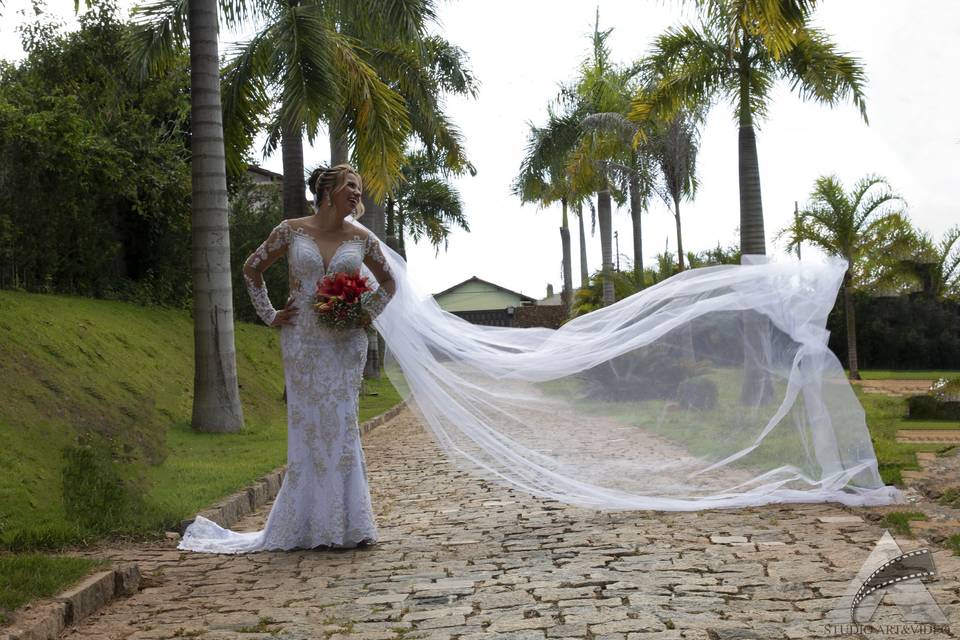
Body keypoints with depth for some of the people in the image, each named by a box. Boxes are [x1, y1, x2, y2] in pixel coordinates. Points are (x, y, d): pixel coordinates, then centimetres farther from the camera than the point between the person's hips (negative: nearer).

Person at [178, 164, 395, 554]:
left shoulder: (362, 239, 5)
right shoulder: (291, 231, 0)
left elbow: (387, 283, 19)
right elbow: (252, 269, 11)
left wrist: (368, 314, 5)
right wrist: (270, 316, 5)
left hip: (346, 344, 1)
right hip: (302, 342, -1)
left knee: (340, 427, 1)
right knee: (308, 428, 1)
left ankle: (344, 524, 9)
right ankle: (315, 526, 11)